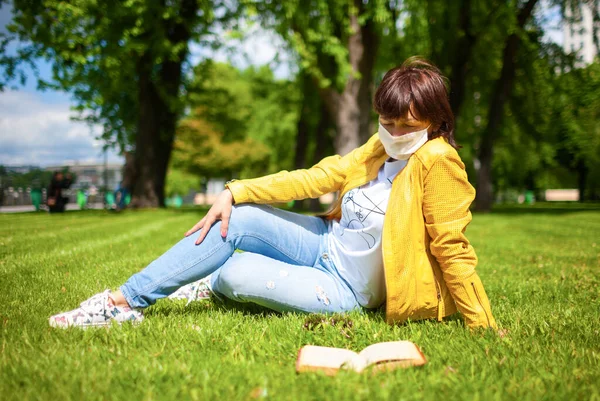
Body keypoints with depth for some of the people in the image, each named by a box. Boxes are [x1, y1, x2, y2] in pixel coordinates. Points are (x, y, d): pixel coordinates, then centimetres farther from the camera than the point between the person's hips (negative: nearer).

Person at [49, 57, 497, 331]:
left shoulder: (437, 161, -21)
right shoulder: (383, 147, 2)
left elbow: (451, 246, -21)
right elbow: (317, 176, -1)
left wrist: (484, 327, -23)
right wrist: (235, 192, -7)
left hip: (347, 288, -7)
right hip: (329, 242, 7)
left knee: (234, 274, -22)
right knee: (234, 220, -9)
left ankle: (220, 282, 17)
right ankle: (126, 301, 0)